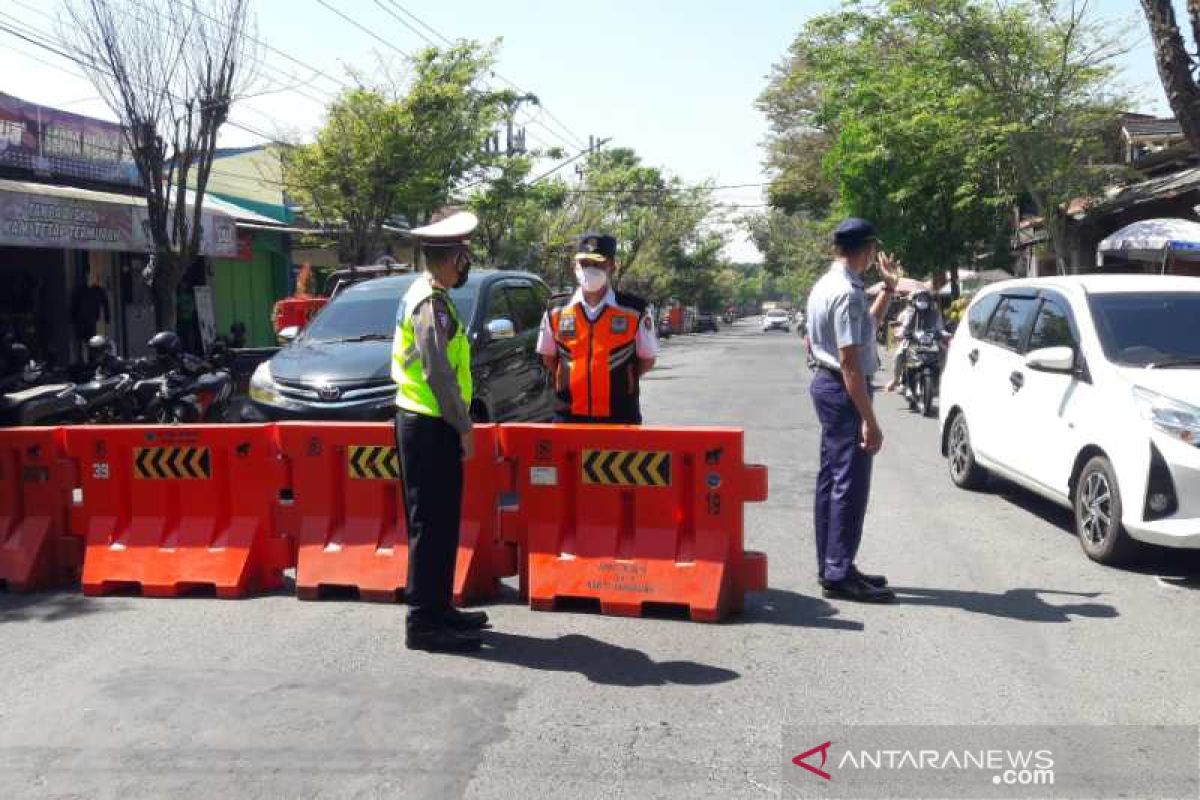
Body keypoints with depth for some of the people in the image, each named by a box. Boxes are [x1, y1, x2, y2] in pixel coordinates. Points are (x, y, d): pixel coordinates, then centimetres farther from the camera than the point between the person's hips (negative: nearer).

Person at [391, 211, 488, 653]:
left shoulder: (426, 294, 15)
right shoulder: (432, 303, -16)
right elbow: (438, 373, -22)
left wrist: (458, 424, 17)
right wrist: (464, 427, -15)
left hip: (423, 422, 10)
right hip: (429, 427, -10)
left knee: (441, 521, 16)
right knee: (431, 524, -5)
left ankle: (438, 608, 26)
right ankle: (425, 622, 2)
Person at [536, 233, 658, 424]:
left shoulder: (634, 312, -3)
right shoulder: (556, 312, 3)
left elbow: (647, 359, 6)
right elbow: (548, 357, 15)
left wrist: (618, 379, -1)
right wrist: (572, 380, 5)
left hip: (620, 418, -1)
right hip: (568, 417, 2)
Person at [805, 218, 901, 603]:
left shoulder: (825, 285, 10)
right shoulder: (848, 293, -20)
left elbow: (867, 326, 26)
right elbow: (850, 360, -24)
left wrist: (888, 288, 19)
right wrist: (869, 420, -24)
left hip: (825, 383, 11)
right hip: (844, 389, -11)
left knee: (831, 480, 15)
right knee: (850, 484, -5)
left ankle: (831, 566, 24)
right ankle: (840, 574, -1)